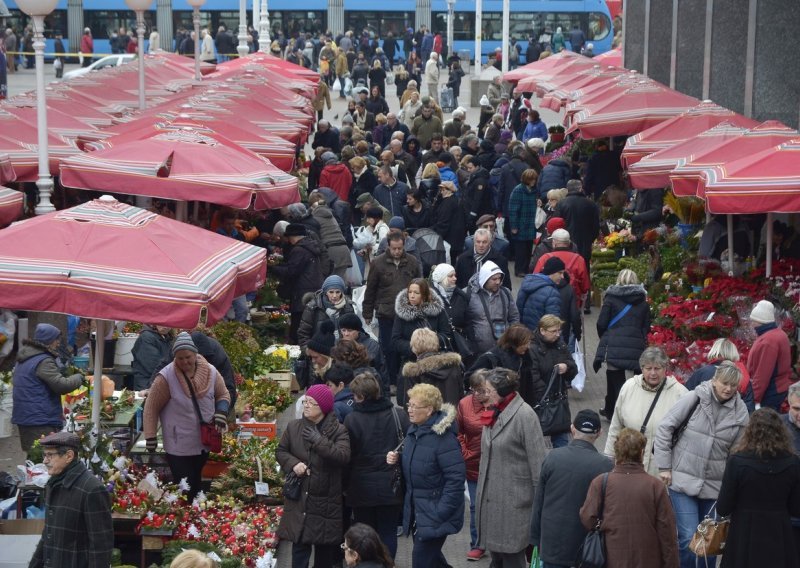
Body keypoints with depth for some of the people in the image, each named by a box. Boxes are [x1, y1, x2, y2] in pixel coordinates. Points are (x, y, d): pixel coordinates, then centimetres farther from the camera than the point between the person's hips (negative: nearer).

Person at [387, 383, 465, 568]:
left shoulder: (443, 437, -21)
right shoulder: (413, 431, 5)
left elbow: (455, 478, -23)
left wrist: (440, 513, -24)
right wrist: (397, 460, -1)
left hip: (434, 513, -8)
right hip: (416, 509, 8)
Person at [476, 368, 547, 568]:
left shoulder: (524, 415, -17)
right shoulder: (496, 412, 8)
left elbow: (537, 461, -17)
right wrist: (482, 490, 16)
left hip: (514, 497, -8)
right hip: (492, 495, 8)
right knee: (496, 551, 16)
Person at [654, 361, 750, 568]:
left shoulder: (740, 413, 0)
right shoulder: (695, 399, -8)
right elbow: (665, 428, -4)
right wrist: (664, 467, -5)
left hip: (714, 486, 3)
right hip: (683, 480, -3)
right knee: (689, 539, -10)